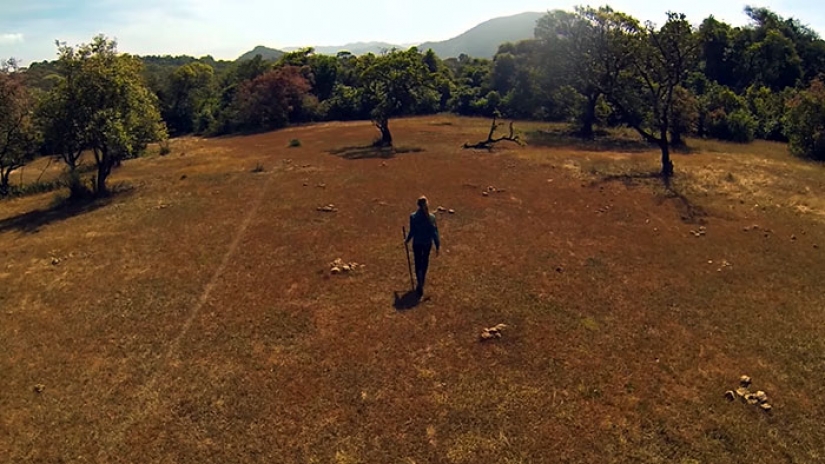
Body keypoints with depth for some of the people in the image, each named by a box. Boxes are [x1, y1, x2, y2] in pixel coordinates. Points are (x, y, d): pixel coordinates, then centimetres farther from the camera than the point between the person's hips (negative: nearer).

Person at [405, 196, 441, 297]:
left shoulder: (413, 216, -17)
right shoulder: (431, 217, -14)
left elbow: (412, 231, -10)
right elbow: (435, 233, -12)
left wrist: (407, 240, 9)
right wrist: (438, 246, -7)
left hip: (417, 243, -1)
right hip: (428, 242, 2)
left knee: (418, 263, 9)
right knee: (425, 260, 24)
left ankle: (420, 284, -1)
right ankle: (422, 278, 43)